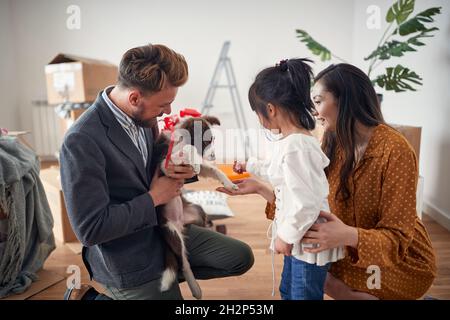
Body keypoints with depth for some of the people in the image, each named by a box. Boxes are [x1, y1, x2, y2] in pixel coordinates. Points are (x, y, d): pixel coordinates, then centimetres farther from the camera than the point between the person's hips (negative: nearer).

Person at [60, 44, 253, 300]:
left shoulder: (142, 116, -5)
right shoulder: (82, 141, -28)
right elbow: (91, 228, -27)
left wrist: (174, 170, -10)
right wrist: (153, 198, -20)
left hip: (163, 229, 7)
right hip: (128, 259, -7)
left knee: (241, 257, 8)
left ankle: (165, 273, 18)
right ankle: (89, 296, 19)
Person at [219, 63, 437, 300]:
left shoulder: (394, 150, -24)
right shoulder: (333, 144, -5)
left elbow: (396, 236, -25)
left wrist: (348, 236, -44)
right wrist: (260, 189, -10)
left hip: (402, 260, -6)